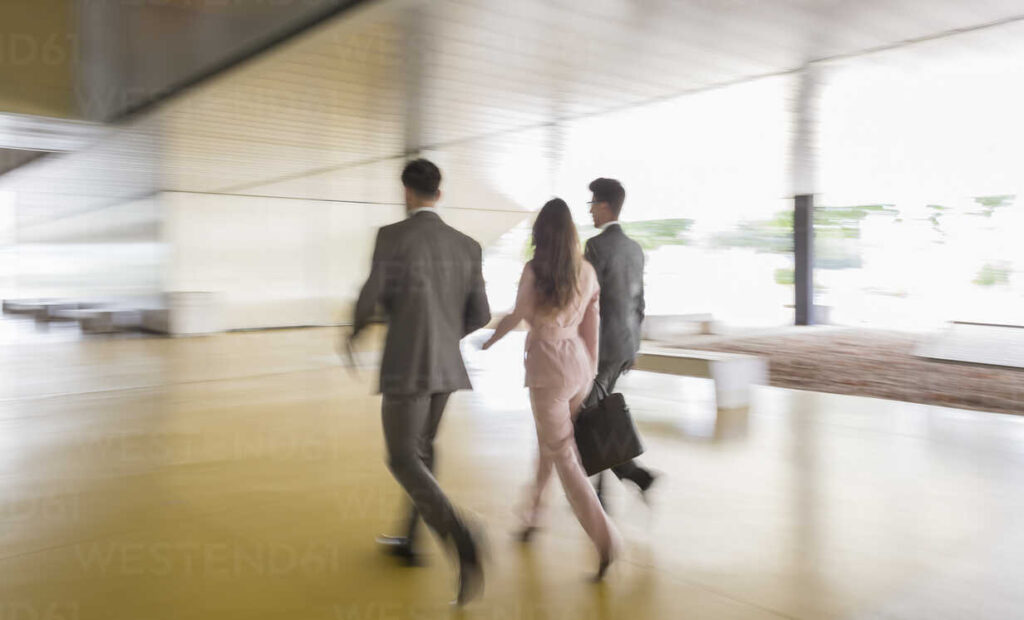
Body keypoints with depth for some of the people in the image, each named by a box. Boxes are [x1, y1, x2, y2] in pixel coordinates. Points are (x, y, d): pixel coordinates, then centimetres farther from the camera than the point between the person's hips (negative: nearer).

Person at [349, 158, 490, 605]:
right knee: (420, 450, 21)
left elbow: (370, 300, -11)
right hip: (445, 364, 6)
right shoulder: (467, 245, 4)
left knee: (403, 460, 1)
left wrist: (354, 334, 11)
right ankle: (410, 542, 34)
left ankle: (464, 548, -17)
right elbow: (479, 315, 4)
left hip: (406, 366, -6)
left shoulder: (391, 237, -11)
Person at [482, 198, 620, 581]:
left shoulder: (534, 270, -11)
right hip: (578, 364, 6)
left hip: (547, 366, -5)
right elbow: (591, 326, 6)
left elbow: (516, 317, -2)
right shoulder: (586, 271, 3)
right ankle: (532, 514, 38)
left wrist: (488, 341, 16)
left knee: (563, 456, -1)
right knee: (549, 444, 22)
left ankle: (605, 538, -8)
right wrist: (591, 372, 15)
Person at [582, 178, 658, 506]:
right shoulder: (635, 248, 11)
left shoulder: (596, 246, -16)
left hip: (600, 346, -9)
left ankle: (637, 474, -9)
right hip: (625, 345, 9)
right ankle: (597, 493, 22)